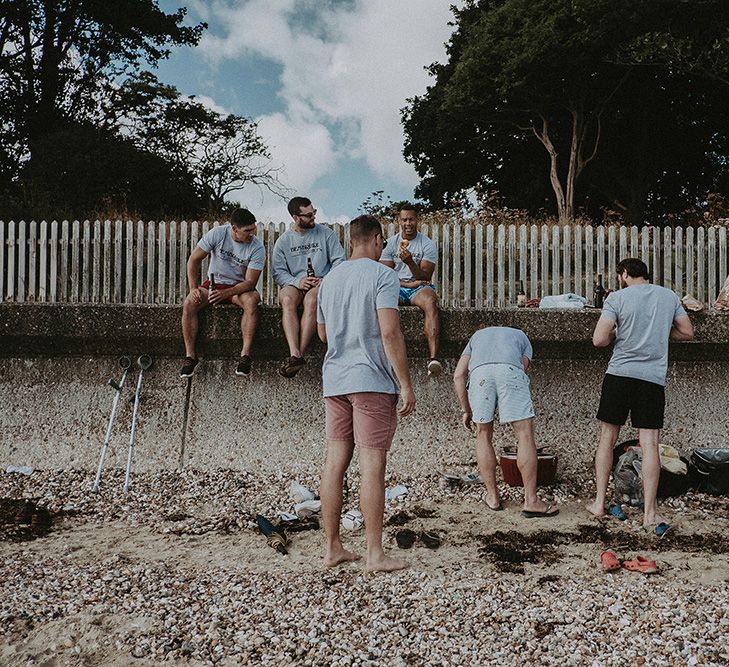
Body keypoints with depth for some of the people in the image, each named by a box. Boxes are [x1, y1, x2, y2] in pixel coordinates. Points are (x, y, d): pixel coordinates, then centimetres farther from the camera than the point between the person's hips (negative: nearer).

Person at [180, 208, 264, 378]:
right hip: (213, 284, 1)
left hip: (239, 287, -1)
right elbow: (194, 260, -6)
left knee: (251, 301, -35)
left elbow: (250, 282, -18)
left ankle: (245, 355, -33)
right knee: (188, 304, -26)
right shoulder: (217, 234, -12)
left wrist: (225, 293, -31)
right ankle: (190, 356, -19)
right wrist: (193, 288, -17)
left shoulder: (257, 248, -15)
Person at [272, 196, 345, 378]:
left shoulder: (326, 234, 10)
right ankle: (295, 354, -46)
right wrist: (297, 281, -15)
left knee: (311, 300, -36)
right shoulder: (283, 240, 10)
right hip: (294, 284, 1)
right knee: (287, 299, -34)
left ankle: (299, 353, -40)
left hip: (322, 284, -1)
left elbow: (339, 260, 6)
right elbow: (278, 271, 4)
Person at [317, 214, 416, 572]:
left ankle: (332, 547, 16)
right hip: (372, 381, -6)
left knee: (335, 463, 9)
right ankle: (374, 553, 4)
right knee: (372, 466, -3)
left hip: (334, 381, 7)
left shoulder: (330, 278, 14)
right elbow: (390, 333, -16)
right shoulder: (382, 275, -7)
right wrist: (406, 384, -13)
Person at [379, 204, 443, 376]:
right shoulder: (390, 243, 9)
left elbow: (425, 277, -5)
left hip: (420, 288, -2)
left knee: (430, 301, -37)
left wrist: (410, 262, -22)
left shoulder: (428, 244, 3)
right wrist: (408, 283, -11)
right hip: (396, 288, 2)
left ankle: (434, 358, -50)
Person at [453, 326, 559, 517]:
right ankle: (531, 501, 3)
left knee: (484, 435, 15)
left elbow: (458, 375, 27)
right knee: (525, 435, 3)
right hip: (509, 370, -1)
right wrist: (513, 418, 30)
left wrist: (466, 411, 31)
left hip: (479, 372, 2)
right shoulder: (521, 337, 38)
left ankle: (493, 497, 19)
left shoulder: (477, 335, 41)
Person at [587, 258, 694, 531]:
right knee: (650, 443, 1)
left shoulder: (617, 298, -3)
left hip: (620, 373, -2)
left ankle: (599, 502, 13)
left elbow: (599, 340, -10)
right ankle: (649, 511, -1)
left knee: (607, 438, 8)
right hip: (654, 377, 2)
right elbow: (687, 332, 17)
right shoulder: (669, 296, 10)